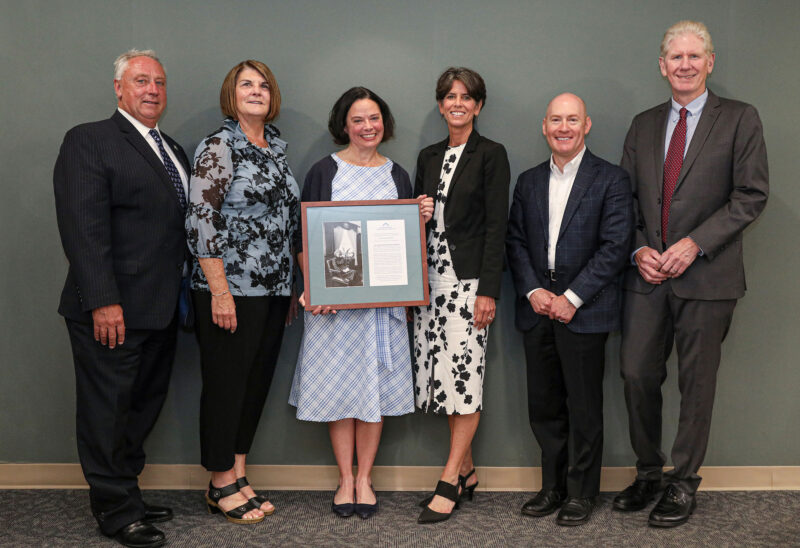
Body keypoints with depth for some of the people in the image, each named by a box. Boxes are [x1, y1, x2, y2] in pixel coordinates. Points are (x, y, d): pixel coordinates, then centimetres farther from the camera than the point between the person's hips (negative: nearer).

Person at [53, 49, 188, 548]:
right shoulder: (89, 141, -6)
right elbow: (83, 226, -15)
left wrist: (184, 295, 8)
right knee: (108, 410, 4)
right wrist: (103, 301, -21)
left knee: (145, 405, 15)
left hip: (161, 311, 8)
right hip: (113, 311, -7)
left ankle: (127, 492, 29)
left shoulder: (174, 151, 17)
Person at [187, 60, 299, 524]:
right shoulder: (218, 148, -8)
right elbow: (201, 222, -14)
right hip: (231, 290, -7)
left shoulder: (277, 147, 14)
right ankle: (221, 486, 16)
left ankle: (239, 475, 25)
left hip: (274, 291, 7)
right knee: (226, 383, 2)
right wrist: (220, 292, -18)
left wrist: (293, 286, 15)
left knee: (258, 382, 12)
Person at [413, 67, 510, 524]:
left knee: (465, 373, -5)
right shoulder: (429, 157, 15)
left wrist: (488, 290, -14)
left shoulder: (491, 155, -2)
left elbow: (497, 225, -8)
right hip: (432, 277, 6)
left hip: (469, 277, -6)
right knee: (444, 374, 7)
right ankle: (467, 470, 20)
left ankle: (450, 482, 1)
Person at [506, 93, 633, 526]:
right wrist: (533, 290, -5)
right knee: (544, 406, 10)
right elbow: (515, 242, 10)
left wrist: (571, 298, -14)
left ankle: (581, 492, 18)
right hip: (538, 308, 4)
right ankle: (553, 486, 24)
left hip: (584, 311, -4)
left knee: (584, 407, 3)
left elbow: (615, 246, -9)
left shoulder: (611, 179, -2)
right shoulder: (529, 181, 13)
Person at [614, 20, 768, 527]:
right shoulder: (643, 125, 13)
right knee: (637, 375, 5)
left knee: (697, 384, 6)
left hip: (706, 276, -3)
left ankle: (684, 483, 22)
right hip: (647, 275, 4)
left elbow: (751, 195, -7)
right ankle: (648, 473, 25)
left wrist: (694, 244, -15)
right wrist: (639, 249, -3)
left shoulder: (740, 119, 1)